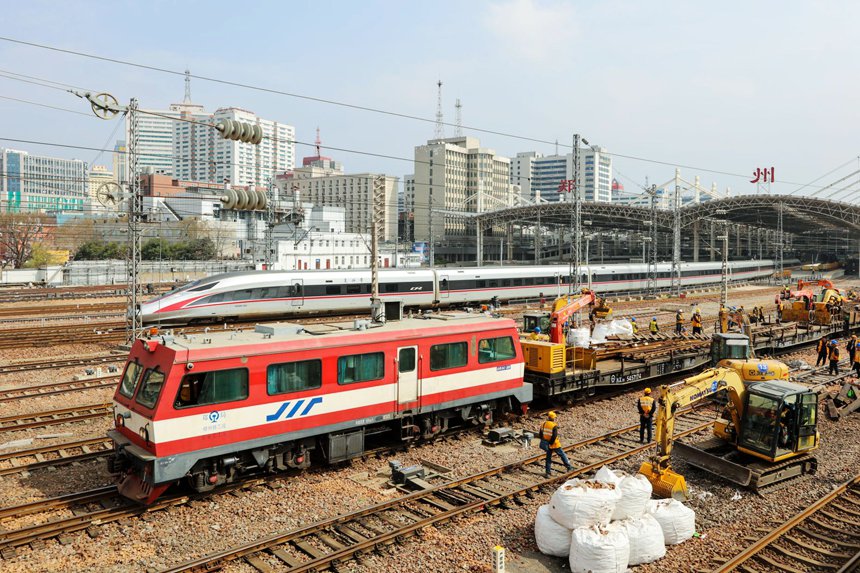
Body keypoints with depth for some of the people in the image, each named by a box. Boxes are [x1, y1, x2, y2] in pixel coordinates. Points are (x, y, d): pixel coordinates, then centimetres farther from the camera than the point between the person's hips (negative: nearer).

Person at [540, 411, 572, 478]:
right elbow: (554, 436, -26)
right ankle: (569, 467, 24)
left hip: (547, 444, 5)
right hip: (555, 445, -5)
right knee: (562, 455, 14)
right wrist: (551, 443, -16)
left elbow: (541, 435, 7)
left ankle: (548, 473, 15)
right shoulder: (554, 426, -19)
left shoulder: (543, 424, 0)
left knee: (548, 458, 14)